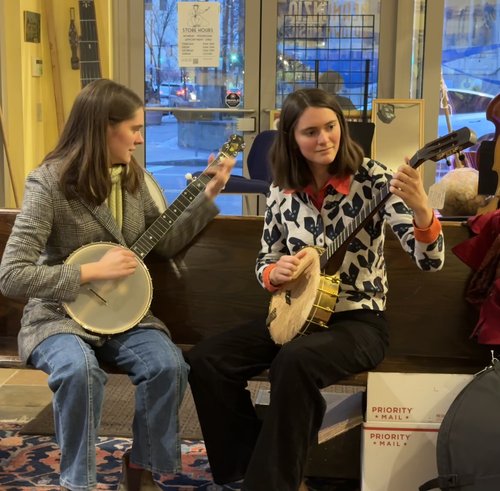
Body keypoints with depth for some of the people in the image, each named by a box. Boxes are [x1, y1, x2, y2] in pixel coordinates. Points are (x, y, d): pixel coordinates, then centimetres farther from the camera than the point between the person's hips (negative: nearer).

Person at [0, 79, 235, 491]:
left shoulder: (132, 176, 4)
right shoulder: (49, 183, -15)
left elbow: (165, 243, 10)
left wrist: (209, 195, 3)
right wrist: (93, 271, -23)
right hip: (59, 315, -4)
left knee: (169, 366, -24)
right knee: (80, 370, -36)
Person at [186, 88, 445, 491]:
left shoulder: (372, 179, -11)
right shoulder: (283, 192, 1)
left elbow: (430, 261, -17)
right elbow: (264, 262, 12)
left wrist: (422, 209, -38)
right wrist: (275, 273, -13)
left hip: (359, 321, -5)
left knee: (294, 361, -35)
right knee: (206, 360, -12)